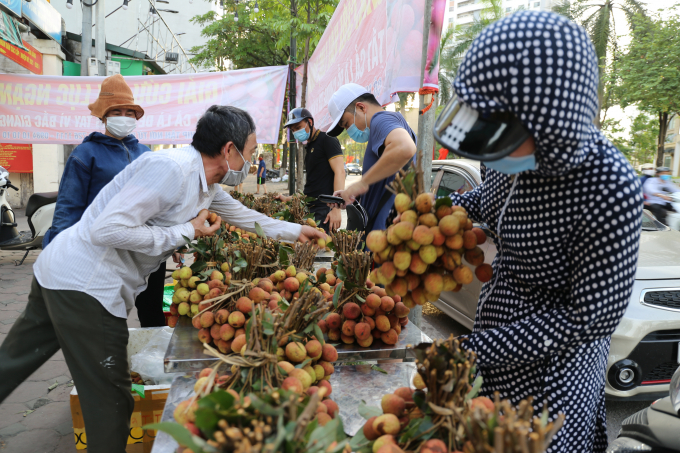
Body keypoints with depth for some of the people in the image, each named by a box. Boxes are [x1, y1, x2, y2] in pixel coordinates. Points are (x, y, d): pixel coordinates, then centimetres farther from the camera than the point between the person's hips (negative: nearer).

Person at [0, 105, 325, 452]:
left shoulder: (207, 185, 9)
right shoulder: (171, 167, -21)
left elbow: (244, 216, 26)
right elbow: (108, 229, -26)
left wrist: (295, 231, 32)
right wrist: (187, 232, -18)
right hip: (85, 284, -10)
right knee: (111, 399, 1)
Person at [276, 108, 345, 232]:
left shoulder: (327, 140, -5)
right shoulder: (308, 147, 21)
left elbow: (339, 172, -14)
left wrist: (336, 209, -22)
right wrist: (289, 199, 21)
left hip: (325, 208, -8)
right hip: (310, 208, 8)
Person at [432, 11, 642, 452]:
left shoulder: (610, 188, -30)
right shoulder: (521, 153, -10)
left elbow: (593, 315, -23)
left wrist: (477, 351, -23)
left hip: (548, 370, -6)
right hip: (498, 327, 6)